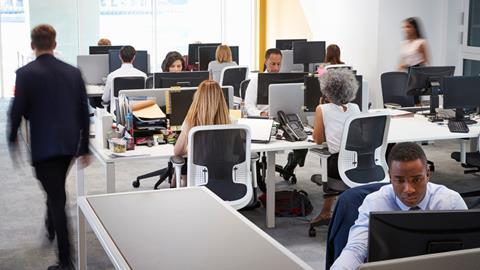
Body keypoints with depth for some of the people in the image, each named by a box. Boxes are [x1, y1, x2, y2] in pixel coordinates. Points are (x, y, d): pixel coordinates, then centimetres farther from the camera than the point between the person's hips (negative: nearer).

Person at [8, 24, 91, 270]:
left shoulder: (25, 74, -10)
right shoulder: (73, 72, 3)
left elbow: (17, 111, -10)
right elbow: (84, 112, 5)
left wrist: (12, 138, 9)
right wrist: (84, 148, 13)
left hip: (43, 145, -5)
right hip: (69, 144, 5)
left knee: (56, 197, -2)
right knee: (57, 189, 27)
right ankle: (51, 228, 48)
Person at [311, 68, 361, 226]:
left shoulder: (323, 109, -2)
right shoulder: (355, 108, 11)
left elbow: (318, 140, 6)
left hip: (341, 166, -4)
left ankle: (326, 213, 32)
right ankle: (326, 213, 37)